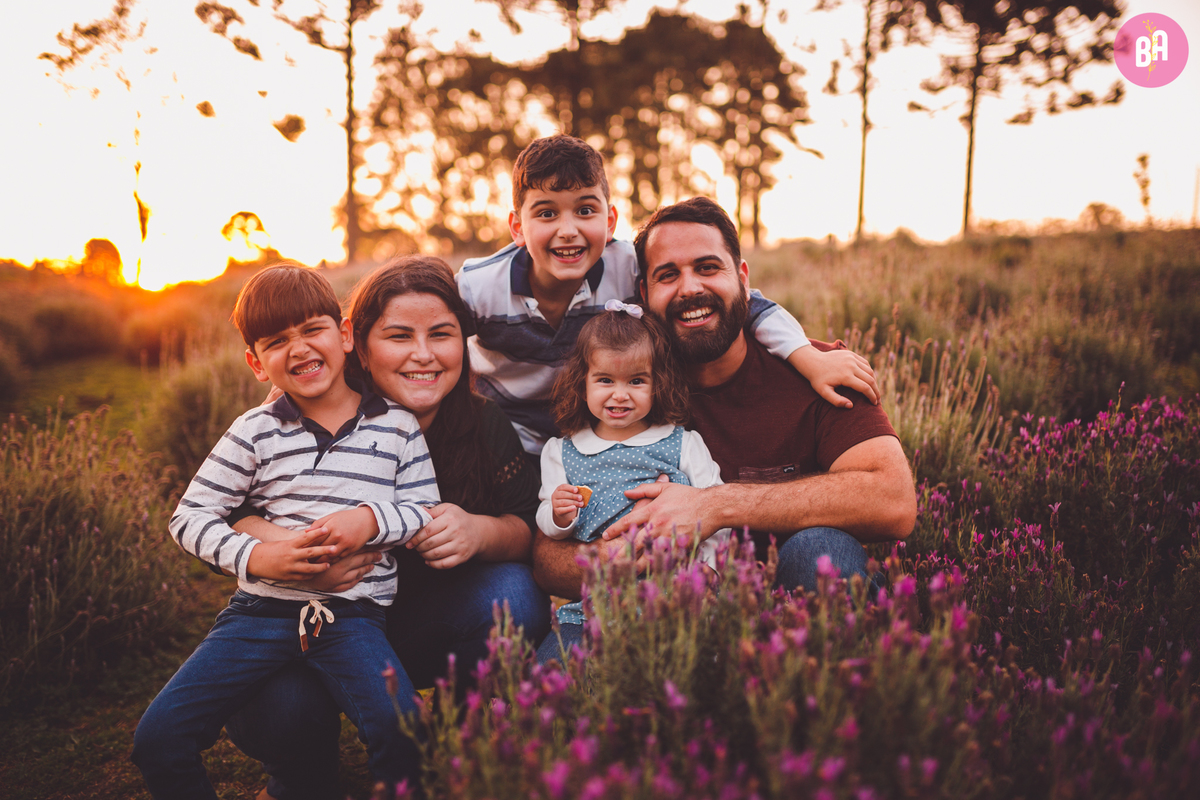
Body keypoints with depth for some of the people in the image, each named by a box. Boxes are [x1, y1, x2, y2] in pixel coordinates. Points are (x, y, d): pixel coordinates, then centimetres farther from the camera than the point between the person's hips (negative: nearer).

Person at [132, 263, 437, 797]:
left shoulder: (396, 425, 5)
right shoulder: (256, 432, 4)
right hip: (261, 609, 2)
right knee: (157, 739, -8)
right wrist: (255, 557, -11)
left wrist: (371, 519, -13)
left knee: (408, 739, -24)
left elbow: (425, 510, 6)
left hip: (353, 614, -1)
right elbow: (190, 516, 5)